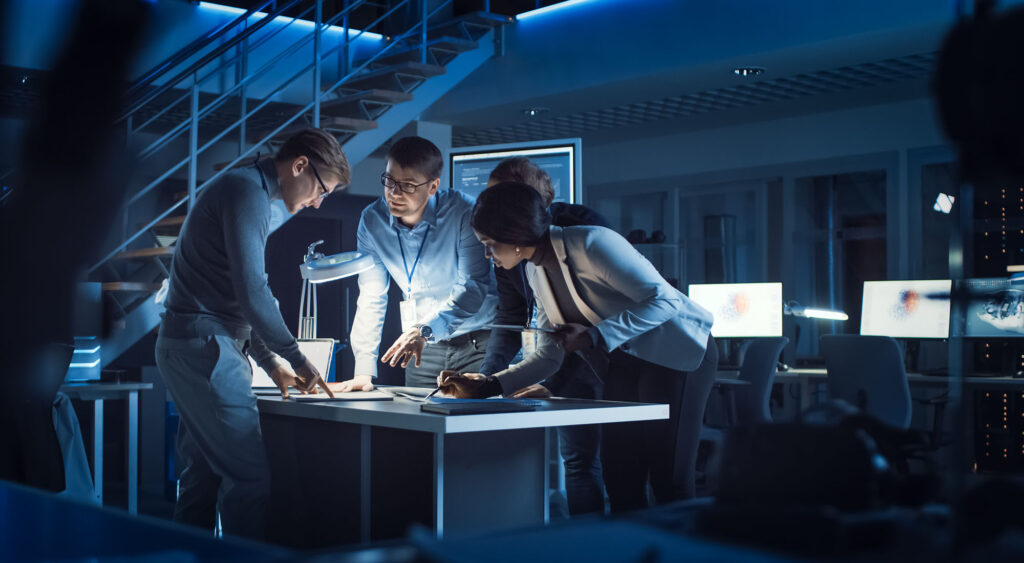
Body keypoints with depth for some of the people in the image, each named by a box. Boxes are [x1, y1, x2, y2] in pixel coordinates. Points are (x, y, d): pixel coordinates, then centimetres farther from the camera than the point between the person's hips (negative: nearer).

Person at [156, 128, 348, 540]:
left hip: (189, 348, 10)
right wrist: (296, 358, -10)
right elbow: (252, 292, -19)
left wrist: (270, 361, 18)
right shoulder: (247, 190, -11)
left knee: (201, 479, 11)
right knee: (250, 476, -10)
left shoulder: (249, 194, 21)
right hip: (206, 348, -10)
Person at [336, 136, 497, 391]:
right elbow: (370, 299, -2)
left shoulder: (464, 213, -17)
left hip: (479, 343, -3)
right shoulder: (372, 220, -4)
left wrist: (424, 330, -36)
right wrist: (364, 370, -10)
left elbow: (472, 288, -21)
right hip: (423, 349, 4)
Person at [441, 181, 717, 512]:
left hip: (678, 352, -8)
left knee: (669, 481, -9)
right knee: (620, 477, 4)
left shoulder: (592, 244, -21)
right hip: (625, 363, 8)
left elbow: (664, 299, -22)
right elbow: (549, 356, 7)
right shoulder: (535, 272, 4)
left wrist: (594, 335, -27)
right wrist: (487, 386, -4)